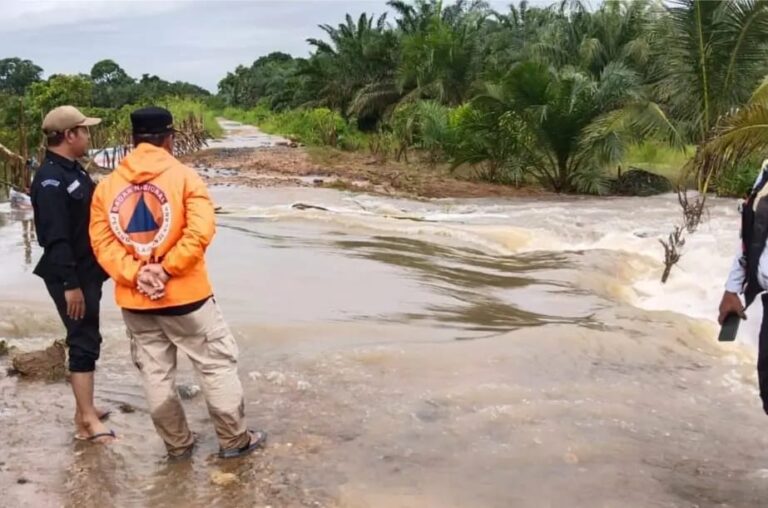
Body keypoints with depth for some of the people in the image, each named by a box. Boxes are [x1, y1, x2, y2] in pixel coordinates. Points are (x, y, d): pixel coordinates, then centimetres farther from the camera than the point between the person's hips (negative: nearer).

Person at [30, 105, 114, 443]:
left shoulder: (73, 170, 12)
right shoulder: (50, 179, -19)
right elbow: (55, 237, -24)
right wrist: (69, 284, -26)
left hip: (86, 272, 10)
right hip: (69, 276, -10)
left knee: (86, 339, 15)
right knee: (84, 342, -5)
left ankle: (84, 410, 26)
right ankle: (87, 420, 2)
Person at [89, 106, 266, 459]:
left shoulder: (107, 186, 4)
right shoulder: (183, 176, -7)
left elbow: (101, 242, -4)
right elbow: (201, 231, -19)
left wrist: (135, 274, -11)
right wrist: (167, 268, -15)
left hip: (134, 301, 4)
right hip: (184, 296, -4)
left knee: (155, 374, 14)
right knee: (217, 365, 9)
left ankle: (177, 444, 26)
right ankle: (234, 440, 18)